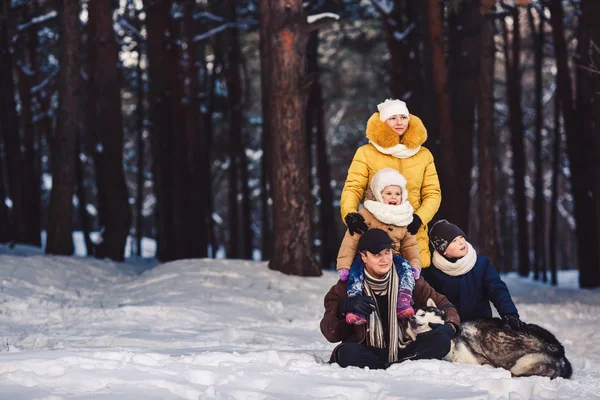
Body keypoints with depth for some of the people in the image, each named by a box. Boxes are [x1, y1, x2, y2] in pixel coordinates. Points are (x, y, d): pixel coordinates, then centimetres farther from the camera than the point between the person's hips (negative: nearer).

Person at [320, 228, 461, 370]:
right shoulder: (347, 286, 1)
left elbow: (442, 303, 13)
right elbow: (331, 335, -2)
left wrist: (450, 325, -10)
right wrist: (343, 309, -22)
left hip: (403, 351, 2)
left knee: (441, 340, -25)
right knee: (347, 352, -37)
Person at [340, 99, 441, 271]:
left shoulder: (423, 155, 13)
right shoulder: (366, 153, 4)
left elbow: (433, 193, 10)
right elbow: (353, 188, -3)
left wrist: (419, 218, -10)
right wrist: (350, 214, -24)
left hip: (412, 233, 2)